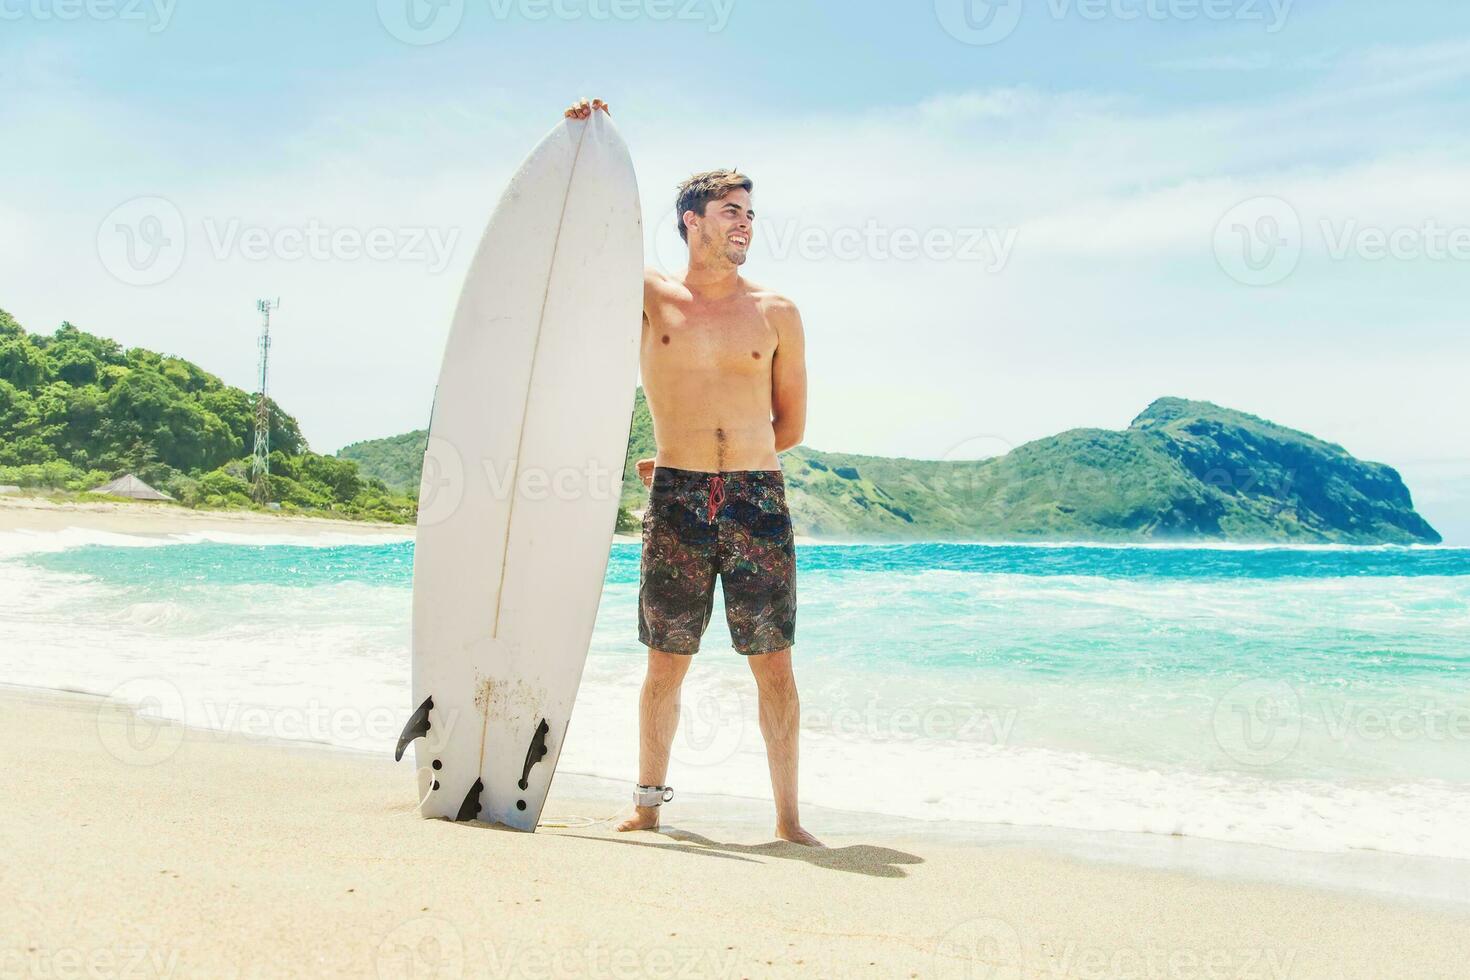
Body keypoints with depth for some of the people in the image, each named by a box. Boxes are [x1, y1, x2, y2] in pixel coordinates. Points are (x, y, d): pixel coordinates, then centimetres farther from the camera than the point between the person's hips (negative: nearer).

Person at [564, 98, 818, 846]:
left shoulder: (776, 315, 9)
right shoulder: (648, 296, 8)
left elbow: (791, 426, 13)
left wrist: (729, 461, 11)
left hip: (758, 498, 0)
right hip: (675, 502, 0)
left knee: (774, 664, 0)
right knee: (666, 663, 5)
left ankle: (788, 817, 8)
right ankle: (648, 804, 19)